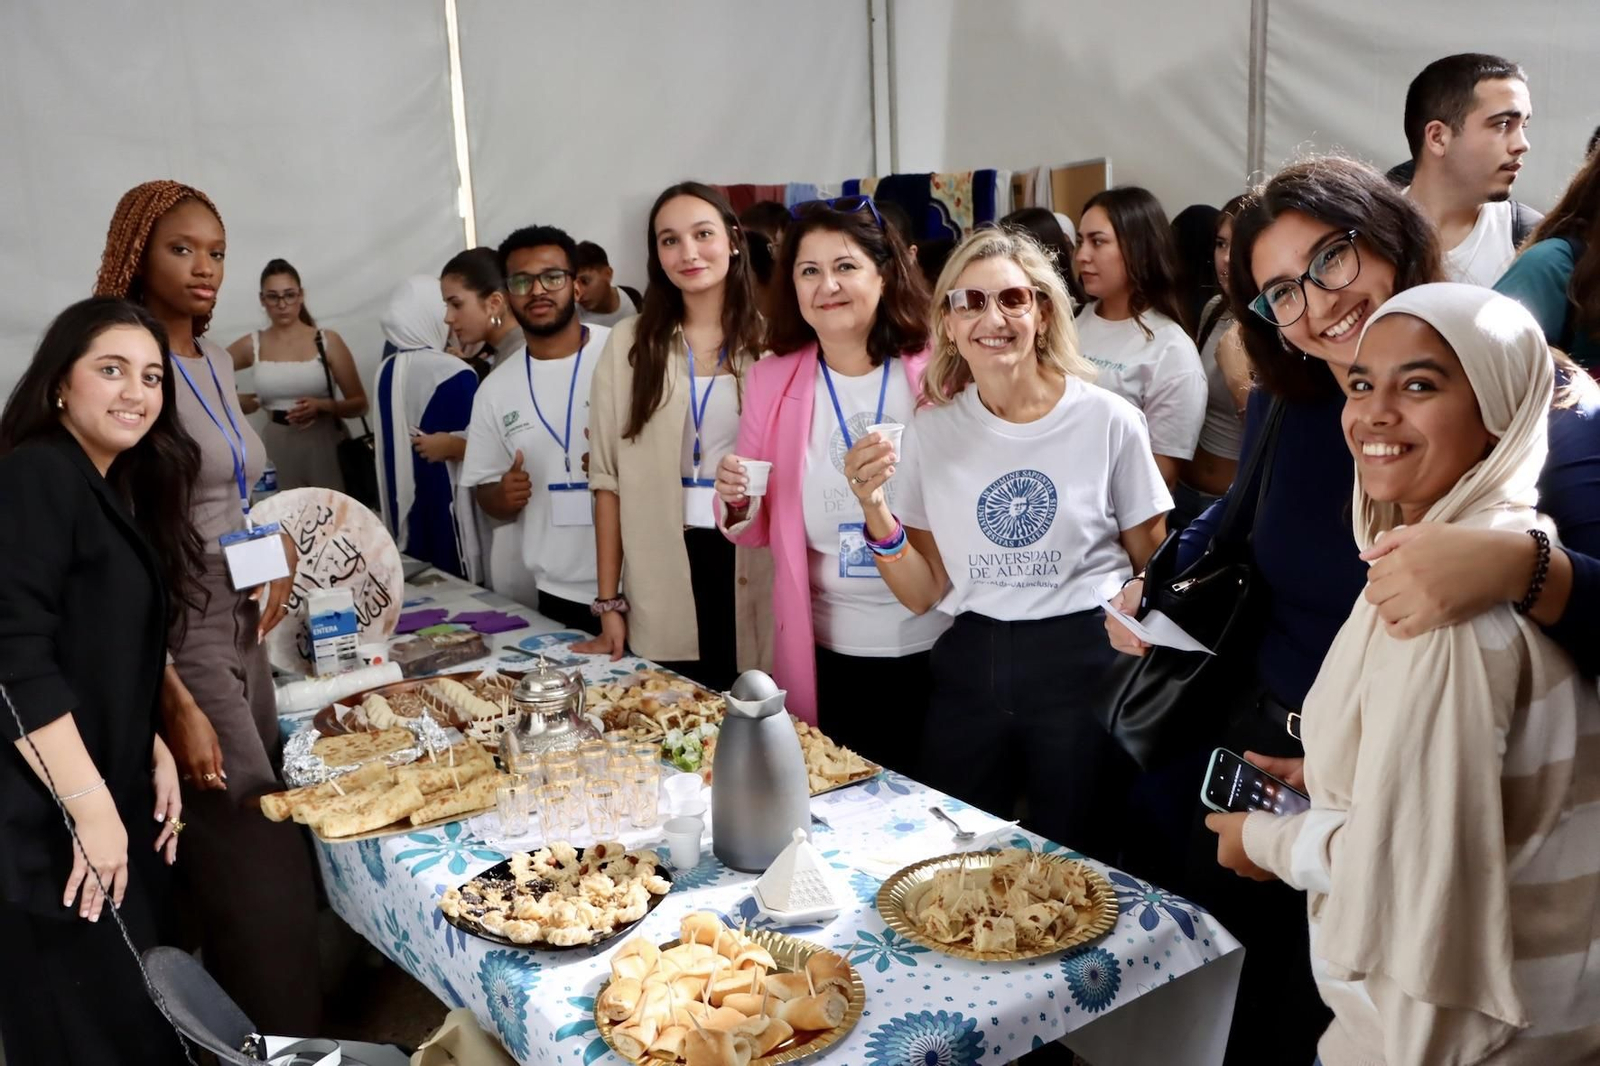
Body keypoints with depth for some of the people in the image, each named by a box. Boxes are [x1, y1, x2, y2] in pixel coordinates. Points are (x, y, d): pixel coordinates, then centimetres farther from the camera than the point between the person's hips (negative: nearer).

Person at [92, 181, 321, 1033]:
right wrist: (177, 707, -20)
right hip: (176, 640, -8)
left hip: (243, 627, 8)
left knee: (256, 856, 14)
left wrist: (281, 549, 4)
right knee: (265, 880, -4)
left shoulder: (215, 360, 11)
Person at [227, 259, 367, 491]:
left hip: (326, 445, -1)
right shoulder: (252, 345, 4)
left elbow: (360, 405, -1)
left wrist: (322, 406, -17)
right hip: (278, 448, 2)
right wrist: (235, 400, 1)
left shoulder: (328, 341, -1)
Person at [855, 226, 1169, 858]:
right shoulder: (931, 432, 1)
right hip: (969, 668, 3)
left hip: (1083, 664, -2)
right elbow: (923, 593, 3)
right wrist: (875, 511, -12)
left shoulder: (1109, 420, -6)